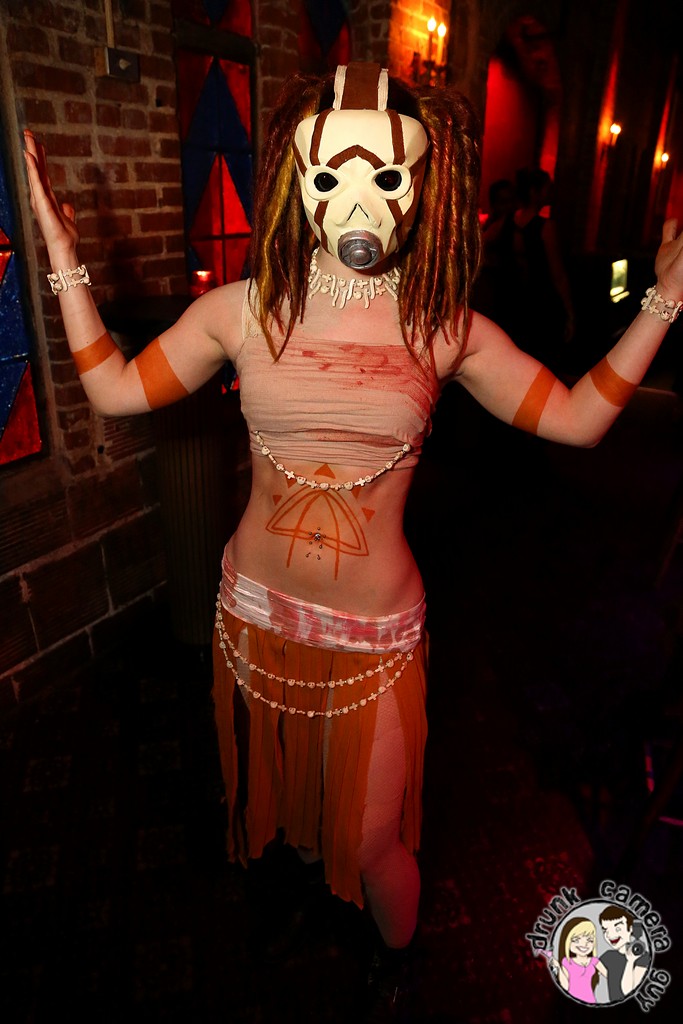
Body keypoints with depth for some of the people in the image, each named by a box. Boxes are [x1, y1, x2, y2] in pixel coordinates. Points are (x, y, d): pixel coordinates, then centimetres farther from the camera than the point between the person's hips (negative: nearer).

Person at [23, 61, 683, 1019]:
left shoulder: (446, 328, -8)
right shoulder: (243, 310, -7)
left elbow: (577, 416, -2)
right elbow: (115, 390, 1)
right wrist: (64, 255, 0)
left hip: (375, 632, -1)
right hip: (255, 612, 2)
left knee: (373, 840, 15)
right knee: (267, 790, 28)